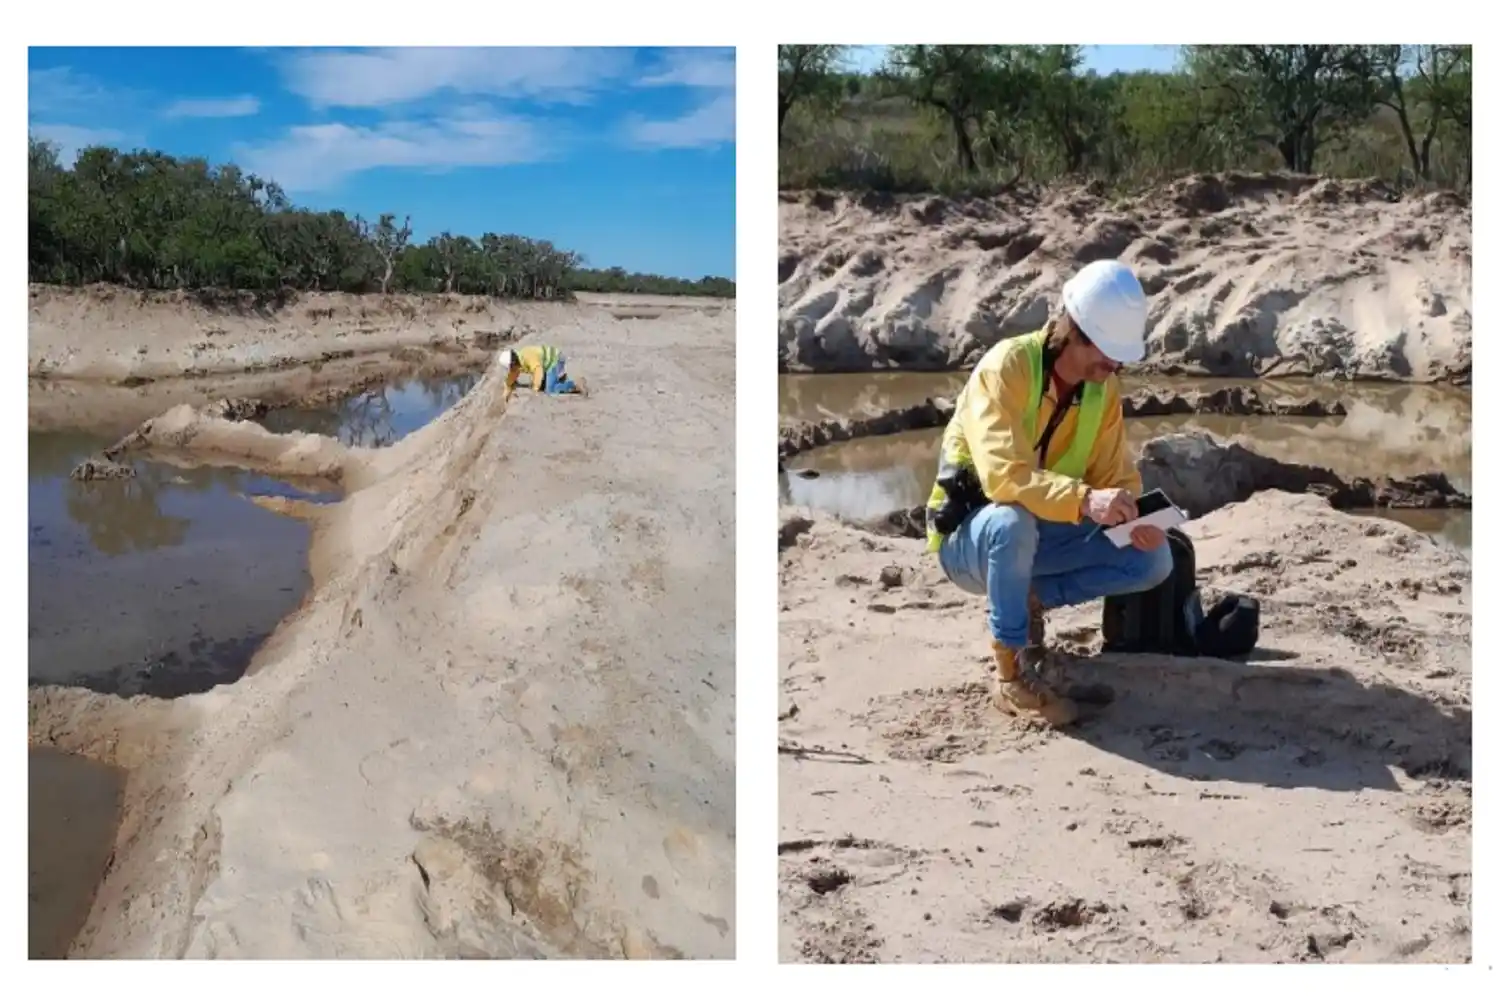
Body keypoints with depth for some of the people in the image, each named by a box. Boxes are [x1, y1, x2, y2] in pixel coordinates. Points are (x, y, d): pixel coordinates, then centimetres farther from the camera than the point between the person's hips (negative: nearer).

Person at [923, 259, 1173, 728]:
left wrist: (1134, 520, -25)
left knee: (1154, 560, -11)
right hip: (971, 537, -6)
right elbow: (1003, 475, -37)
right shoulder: (1006, 367, -25)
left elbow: (1116, 475, -3)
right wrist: (1085, 501, -50)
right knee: (1013, 520, -41)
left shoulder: (1103, 386, -4)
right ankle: (1009, 672, -23)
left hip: (1042, 537, 6)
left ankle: (1029, 600, 5)